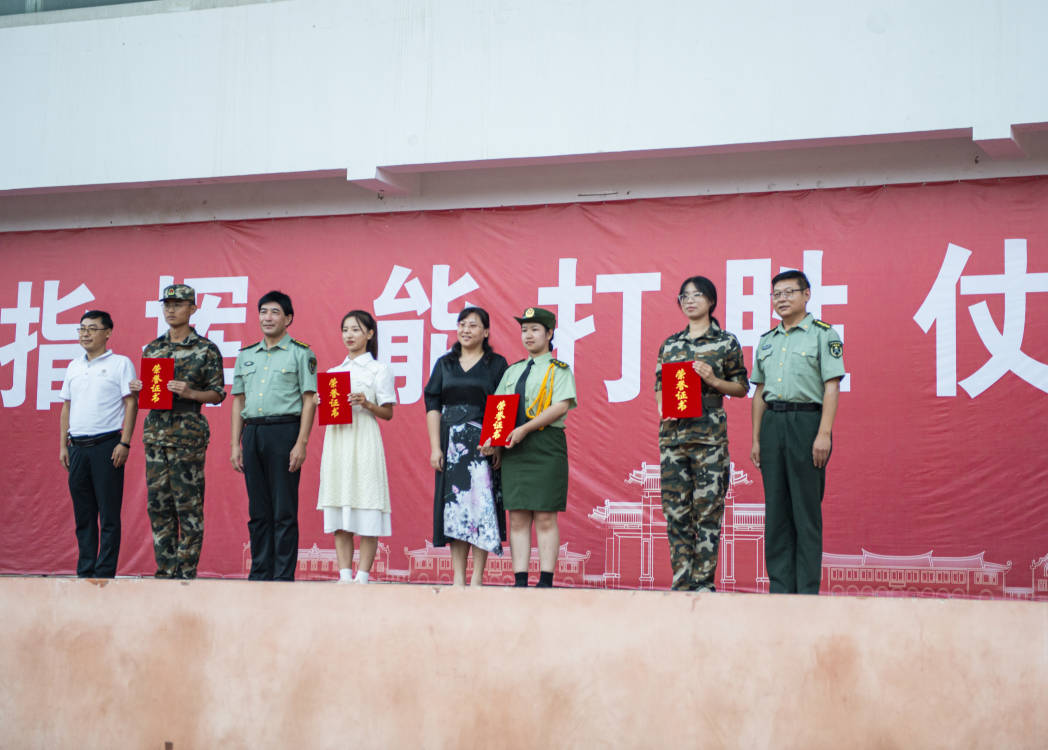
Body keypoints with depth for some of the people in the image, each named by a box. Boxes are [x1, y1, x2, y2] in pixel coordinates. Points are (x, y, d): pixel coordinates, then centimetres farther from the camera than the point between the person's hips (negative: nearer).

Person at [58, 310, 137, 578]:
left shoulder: (120, 363, 0)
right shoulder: (74, 366, 17)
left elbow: (131, 404, -5)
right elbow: (66, 408, 20)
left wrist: (124, 443, -12)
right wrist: (63, 445, 12)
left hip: (107, 445, -5)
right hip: (77, 445, 5)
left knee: (109, 514, -5)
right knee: (83, 513, 8)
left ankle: (105, 573, -2)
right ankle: (84, 571, 13)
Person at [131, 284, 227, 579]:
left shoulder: (206, 349, -1)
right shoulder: (152, 348, 15)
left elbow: (218, 394, -2)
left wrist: (189, 393, -17)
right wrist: (138, 388, 1)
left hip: (188, 434, -6)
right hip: (155, 433, 6)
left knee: (188, 505, -4)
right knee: (158, 504, 7)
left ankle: (186, 571, 1)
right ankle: (165, 569, 13)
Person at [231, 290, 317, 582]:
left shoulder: (301, 353, 2)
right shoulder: (246, 355, 17)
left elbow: (309, 401, -4)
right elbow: (238, 402, 18)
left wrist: (301, 444, -12)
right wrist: (235, 445, 10)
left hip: (284, 430, -5)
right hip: (252, 432, 5)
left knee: (284, 511, -4)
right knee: (258, 511, 8)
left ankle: (284, 576, -1)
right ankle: (260, 574, 14)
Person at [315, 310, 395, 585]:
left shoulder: (379, 369, 3)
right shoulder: (333, 371, 18)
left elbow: (388, 413, 0)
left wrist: (366, 403, -17)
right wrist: (321, 404, -1)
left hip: (363, 440, -5)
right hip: (336, 439, 5)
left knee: (366, 517, -7)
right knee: (339, 514, 2)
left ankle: (362, 576, -5)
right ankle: (344, 576, 5)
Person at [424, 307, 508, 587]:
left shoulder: (496, 364, 5)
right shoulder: (444, 364, 13)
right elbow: (433, 406, 9)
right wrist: (435, 447, -2)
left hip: (483, 445, -3)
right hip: (451, 444, 3)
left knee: (480, 505, -7)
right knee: (453, 506, 2)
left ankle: (477, 577, -3)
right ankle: (458, 577, 6)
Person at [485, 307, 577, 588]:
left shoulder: (559, 369, 4)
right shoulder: (512, 371, 21)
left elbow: (562, 406, -10)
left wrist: (525, 428, -17)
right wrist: (492, 437, -2)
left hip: (546, 446, -5)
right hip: (513, 449, 5)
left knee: (545, 517, -5)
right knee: (517, 517, 1)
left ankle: (546, 580, -4)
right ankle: (520, 581, 1)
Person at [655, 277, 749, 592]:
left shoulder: (726, 342, 4)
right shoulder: (670, 344, 15)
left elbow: (742, 387, 5)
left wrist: (713, 380, -10)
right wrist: (663, 407, -1)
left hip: (709, 433, -4)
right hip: (673, 431, 4)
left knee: (708, 508, -6)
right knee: (675, 509, 2)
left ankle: (703, 581, -1)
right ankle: (682, 580, 8)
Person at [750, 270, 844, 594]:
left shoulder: (823, 334, -1)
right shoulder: (767, 340, 17)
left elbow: (832, 387, -8)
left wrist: (824, 434, -16)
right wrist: (756, 439, 12)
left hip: (806, 421, -6)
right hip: (772, 423, 6)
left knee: (806, 509, -4)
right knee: (776, 509, 6)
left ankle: (808, 590, -1)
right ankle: (780, 588, 11)